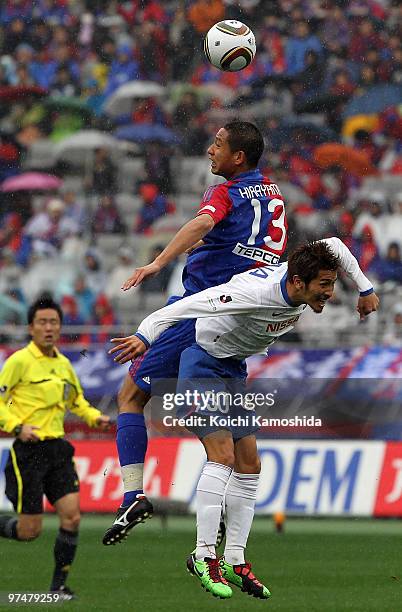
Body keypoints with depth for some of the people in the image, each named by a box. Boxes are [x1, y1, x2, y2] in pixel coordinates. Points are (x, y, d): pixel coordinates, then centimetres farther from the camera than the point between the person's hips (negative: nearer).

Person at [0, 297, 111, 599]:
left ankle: (59, 585, 5)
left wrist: (95, 416, 11)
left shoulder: (63, 364, 12)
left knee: (72, 517, -7)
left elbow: (76, 400, 29)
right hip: (28, 450, -6)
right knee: (30, 530, -6)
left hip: (57, 448, 6)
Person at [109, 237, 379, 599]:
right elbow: (191, 305, -39)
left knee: (249, 465, 4)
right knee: (222, 455, -21)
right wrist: (145, 336, -46)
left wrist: (365, 289, 19)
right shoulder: (257, 292, -35)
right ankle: (204, 555, -17)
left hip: (235, 368, 9)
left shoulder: (306, 291, -11)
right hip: (203, 362, -9)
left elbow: (335, 246, 10)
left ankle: (234, 560, 9)